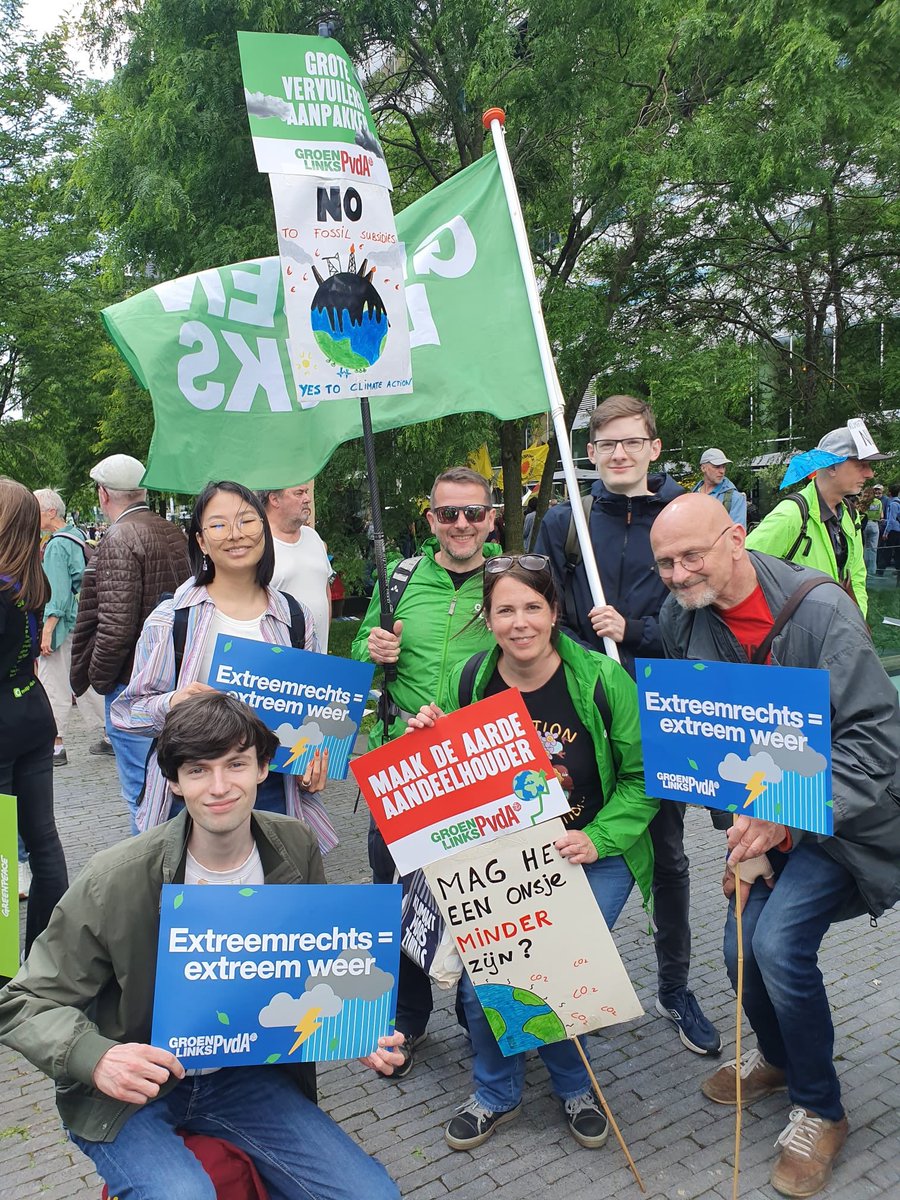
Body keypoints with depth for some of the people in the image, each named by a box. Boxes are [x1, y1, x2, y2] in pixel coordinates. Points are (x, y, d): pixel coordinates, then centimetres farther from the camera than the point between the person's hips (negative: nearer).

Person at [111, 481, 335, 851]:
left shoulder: (296, 619, 5)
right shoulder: (170, 618, -4)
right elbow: (130, 709, 0)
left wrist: (315, 758, -2)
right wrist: (170, 705, -21)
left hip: (273, 790, 2)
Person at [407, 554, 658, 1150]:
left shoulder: (601, 677, -14)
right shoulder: (468, 681, -6)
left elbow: (642, 776, -7)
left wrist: (598, 838, -19)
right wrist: (427, 739, -15)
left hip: (594, 858, -2)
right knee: (481, 978, -9)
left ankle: (575, 1087, 22)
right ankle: (498, 1092, 25)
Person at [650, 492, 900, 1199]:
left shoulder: (820, 609, -24)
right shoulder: (682, 618, -7)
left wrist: (789, 819, -32)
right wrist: (742, 823, -5)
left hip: (837, 812, -5)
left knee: (779, 941, -19)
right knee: (742, 950, 6)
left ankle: (820, 1110, 8)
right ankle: (778, 1058, 39)